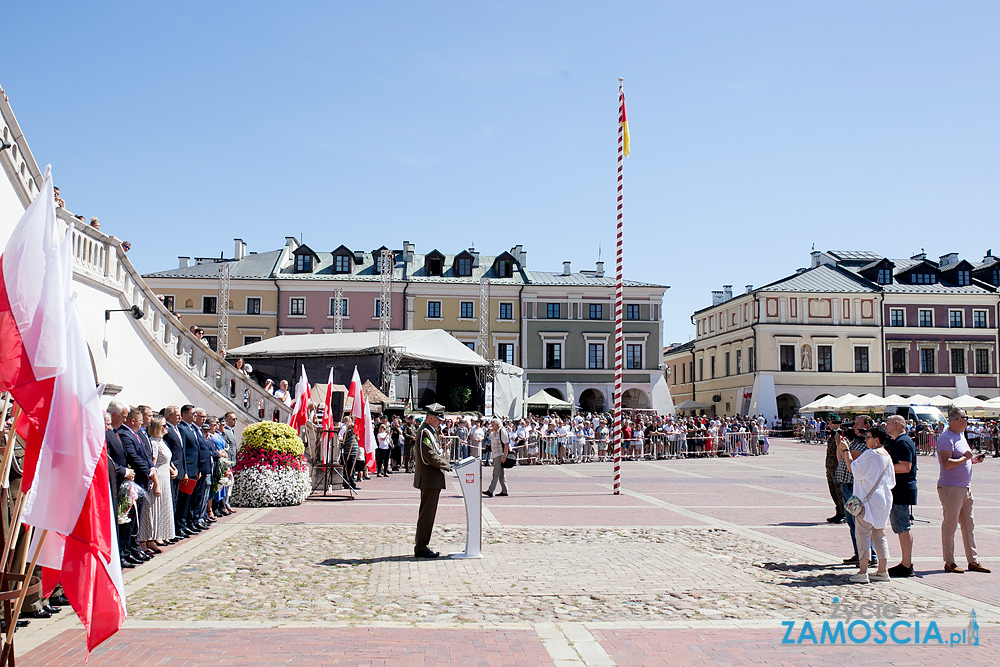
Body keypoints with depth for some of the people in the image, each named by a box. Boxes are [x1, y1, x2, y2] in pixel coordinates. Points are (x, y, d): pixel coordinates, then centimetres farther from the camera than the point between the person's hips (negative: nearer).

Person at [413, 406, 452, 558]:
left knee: (426, 513, 14)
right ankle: (421, 548, -2)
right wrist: (448, 466, -15)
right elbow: (431, 457, -23)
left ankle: (420, 545, 20)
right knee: (427, 513, -6)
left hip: (432, 480, 11)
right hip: (430, 480, -11)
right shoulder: (425, 433, -16)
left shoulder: (430, 432, 18)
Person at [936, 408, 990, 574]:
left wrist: (974, 459, 10)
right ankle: (949, 563, 5)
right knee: (950, 526, -2)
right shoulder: (946, 438, -15)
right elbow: (947, 464, -24)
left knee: (969, 525, 12)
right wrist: (965, 458, -16)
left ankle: (973, 561, 20)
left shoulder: (961, 435, 16)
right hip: (951, 488, -10)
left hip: (965, 488, 10)